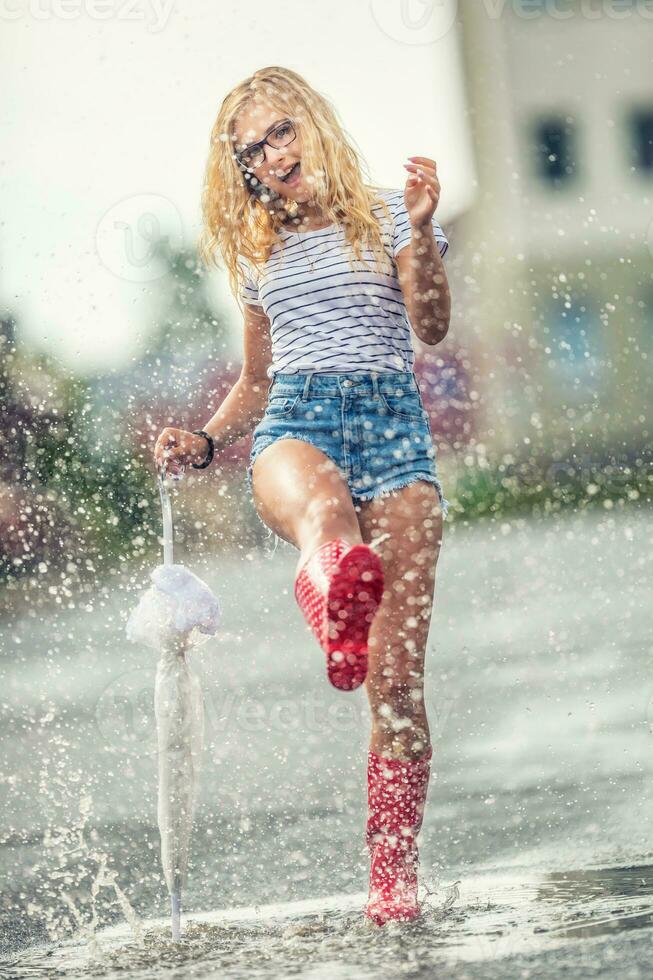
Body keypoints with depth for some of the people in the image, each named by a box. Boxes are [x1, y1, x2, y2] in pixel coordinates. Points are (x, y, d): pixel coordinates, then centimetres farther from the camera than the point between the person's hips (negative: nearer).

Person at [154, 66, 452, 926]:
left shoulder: (386, 214, 12)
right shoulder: (261, 253, 22)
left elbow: (433, 326, -4)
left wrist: (420, 230, -18)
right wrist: (202, 444, 14)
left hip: (395, 426, -1)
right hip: (296, 426, 1)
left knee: (399, 676, -9)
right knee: (323, 511, -43)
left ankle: (394, 876, -2)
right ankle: (338, 596, -79)